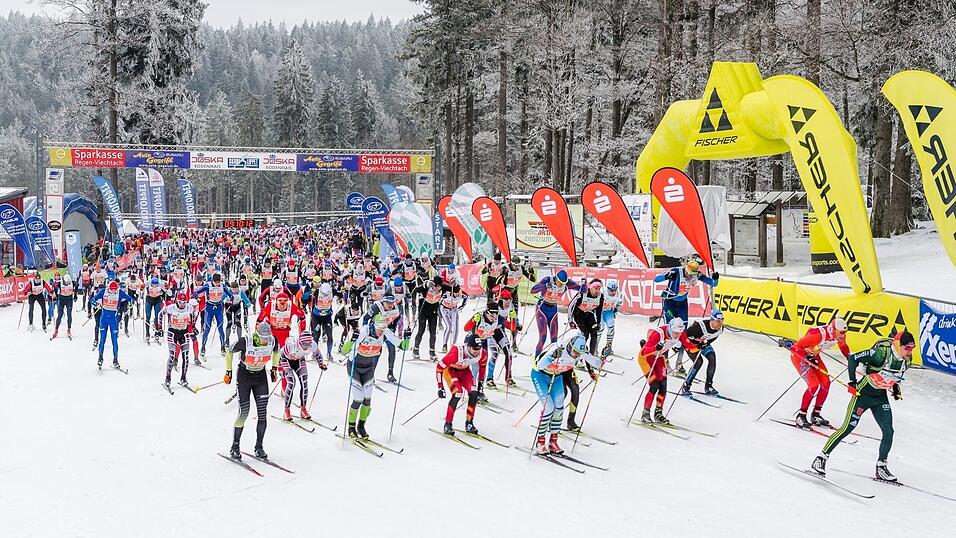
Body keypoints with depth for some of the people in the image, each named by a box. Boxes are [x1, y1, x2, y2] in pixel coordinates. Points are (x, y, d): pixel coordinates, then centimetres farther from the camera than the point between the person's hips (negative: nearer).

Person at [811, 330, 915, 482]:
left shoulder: (906, 360, -3)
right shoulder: (881, 353, -25)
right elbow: (853, 358, -21)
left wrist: (895, 387, 8)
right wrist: (852, 382, -22)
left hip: (881, 398, 6)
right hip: (863, 393, -6)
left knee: (888, 432, -2)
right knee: (848, 428, -9)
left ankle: (881, 467, 14)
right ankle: (821, 459, -1)